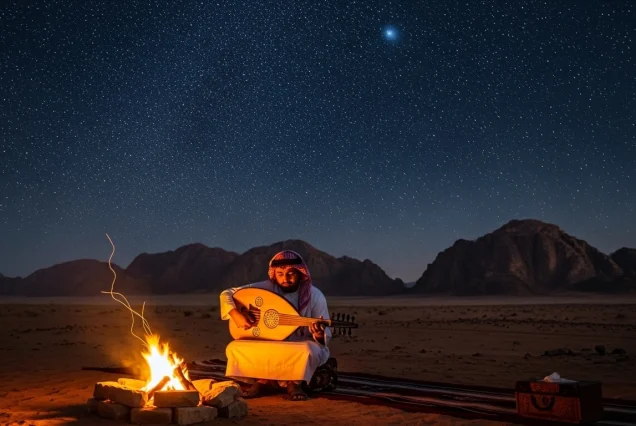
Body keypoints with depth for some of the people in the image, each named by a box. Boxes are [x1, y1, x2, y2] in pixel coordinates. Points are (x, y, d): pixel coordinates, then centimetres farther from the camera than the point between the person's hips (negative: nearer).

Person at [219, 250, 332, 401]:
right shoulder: (266, 288, -5)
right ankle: (257, 381, 2)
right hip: (268, 346, 2)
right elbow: (226, 294, -3)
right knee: (234, 348, -23)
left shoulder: (315, 295, -9)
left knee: (309, 351, -37)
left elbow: (325, 335, -6)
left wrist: (319, 334, -31)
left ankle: (294, 382, -5)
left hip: (301, 347, -1)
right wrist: (235, 314, -22)